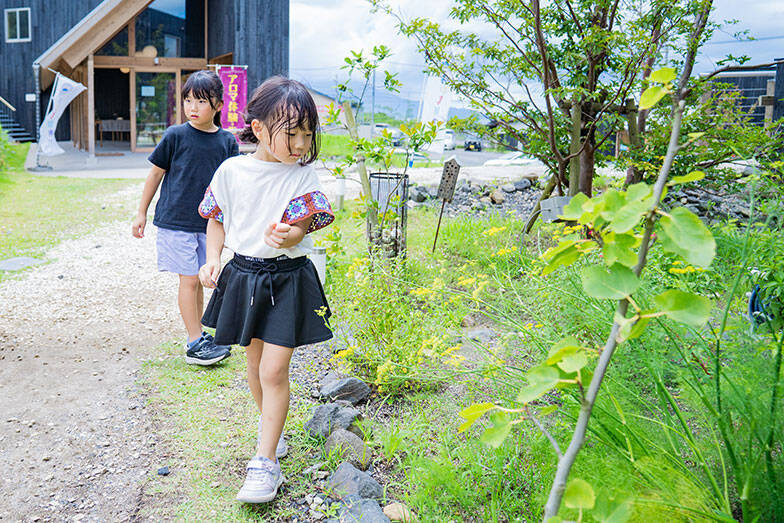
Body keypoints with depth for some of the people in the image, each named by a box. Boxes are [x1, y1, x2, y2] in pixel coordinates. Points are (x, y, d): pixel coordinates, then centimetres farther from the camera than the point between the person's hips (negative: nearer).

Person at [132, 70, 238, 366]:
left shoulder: (226, 141, 2)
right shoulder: (175, 136, -5)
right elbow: (155, 174, 2)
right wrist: (141, 214, 5)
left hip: (208, 223, 3)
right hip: (176, 220, -3)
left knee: (199, 280, 11)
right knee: (189, 280, -4)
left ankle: (198, 337, 22)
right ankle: (195, 344, 2)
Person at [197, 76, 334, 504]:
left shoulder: (303, 175, -8)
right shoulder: (231, 170, -3)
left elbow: (304, 228, -12)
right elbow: (217, 219, 10)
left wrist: (290, 235, -34)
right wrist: (212, 259, -2)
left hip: (287, 279, -3)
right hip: (243, 273, 3)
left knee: (274, 370, -6)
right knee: (255, 361, 17)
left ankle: (266, 460, 5)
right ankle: (270, 426, 41)